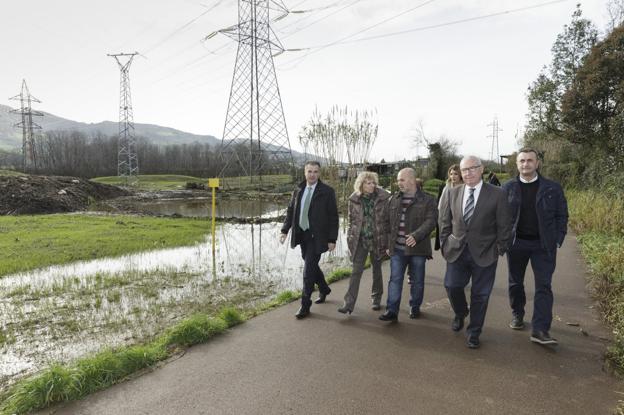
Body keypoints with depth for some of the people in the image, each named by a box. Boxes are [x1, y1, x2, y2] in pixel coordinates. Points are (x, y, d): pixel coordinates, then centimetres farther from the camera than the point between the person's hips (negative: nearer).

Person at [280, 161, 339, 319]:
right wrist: (285, 230, 1)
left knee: (308, 269, -7)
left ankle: (305, 305, 7)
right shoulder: (298, 191, 7)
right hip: (301, 234, 6)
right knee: (311, 265, 19)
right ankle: (324, 289, 45)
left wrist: (332, 239, -11)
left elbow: (333, 217, -8)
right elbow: (290, 211, 12)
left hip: (316, 236, -5)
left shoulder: (327, 192, -7)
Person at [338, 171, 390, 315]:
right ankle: (349, 303, -2)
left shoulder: (383, 198, -7)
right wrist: (350, 238, 4)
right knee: (356, 270, -3)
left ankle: (377, 298, 32)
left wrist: (387, 240, -5)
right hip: (360, 240, 1)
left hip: (377, 239, -1)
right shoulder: (354, 199, -1)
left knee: (377, 269, 14)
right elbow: (351, 220, 7)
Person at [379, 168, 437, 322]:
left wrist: (416, 236, -26)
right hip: (397, 248, 3)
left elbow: (431, 221, -13)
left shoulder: (427, 200, -3)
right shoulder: (393, 199, 9)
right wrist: (387, 244, 7)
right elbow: (387, 222, 12)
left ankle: (415, 307, 29)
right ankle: (392, 311, 4)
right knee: (395, 279, 0)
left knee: (417, 280, 11)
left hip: (417, 248, -2)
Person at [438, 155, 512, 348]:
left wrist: (500, 249, -5)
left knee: (480, 294, 7)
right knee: (452, 286, 2)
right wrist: (445, 244, 4)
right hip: (457, 251, 2)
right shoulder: (453, 193, 3)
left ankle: (474, 332, 25)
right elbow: (444, 222, 8)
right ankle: (460, 314, 35)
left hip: (484, 253, -2)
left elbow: (504, 225, -3)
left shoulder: (497, 194, -6)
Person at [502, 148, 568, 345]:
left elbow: (561, 215, 2)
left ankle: (540, 330, -2)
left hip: (543, 245, -1)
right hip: (516, 243, 1)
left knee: (543, 286, -4)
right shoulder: (508, 188, 1)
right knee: (515, 283, 13)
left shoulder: (552, 188, -1)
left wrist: (557, 240, -6)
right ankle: (517, 315, 33)